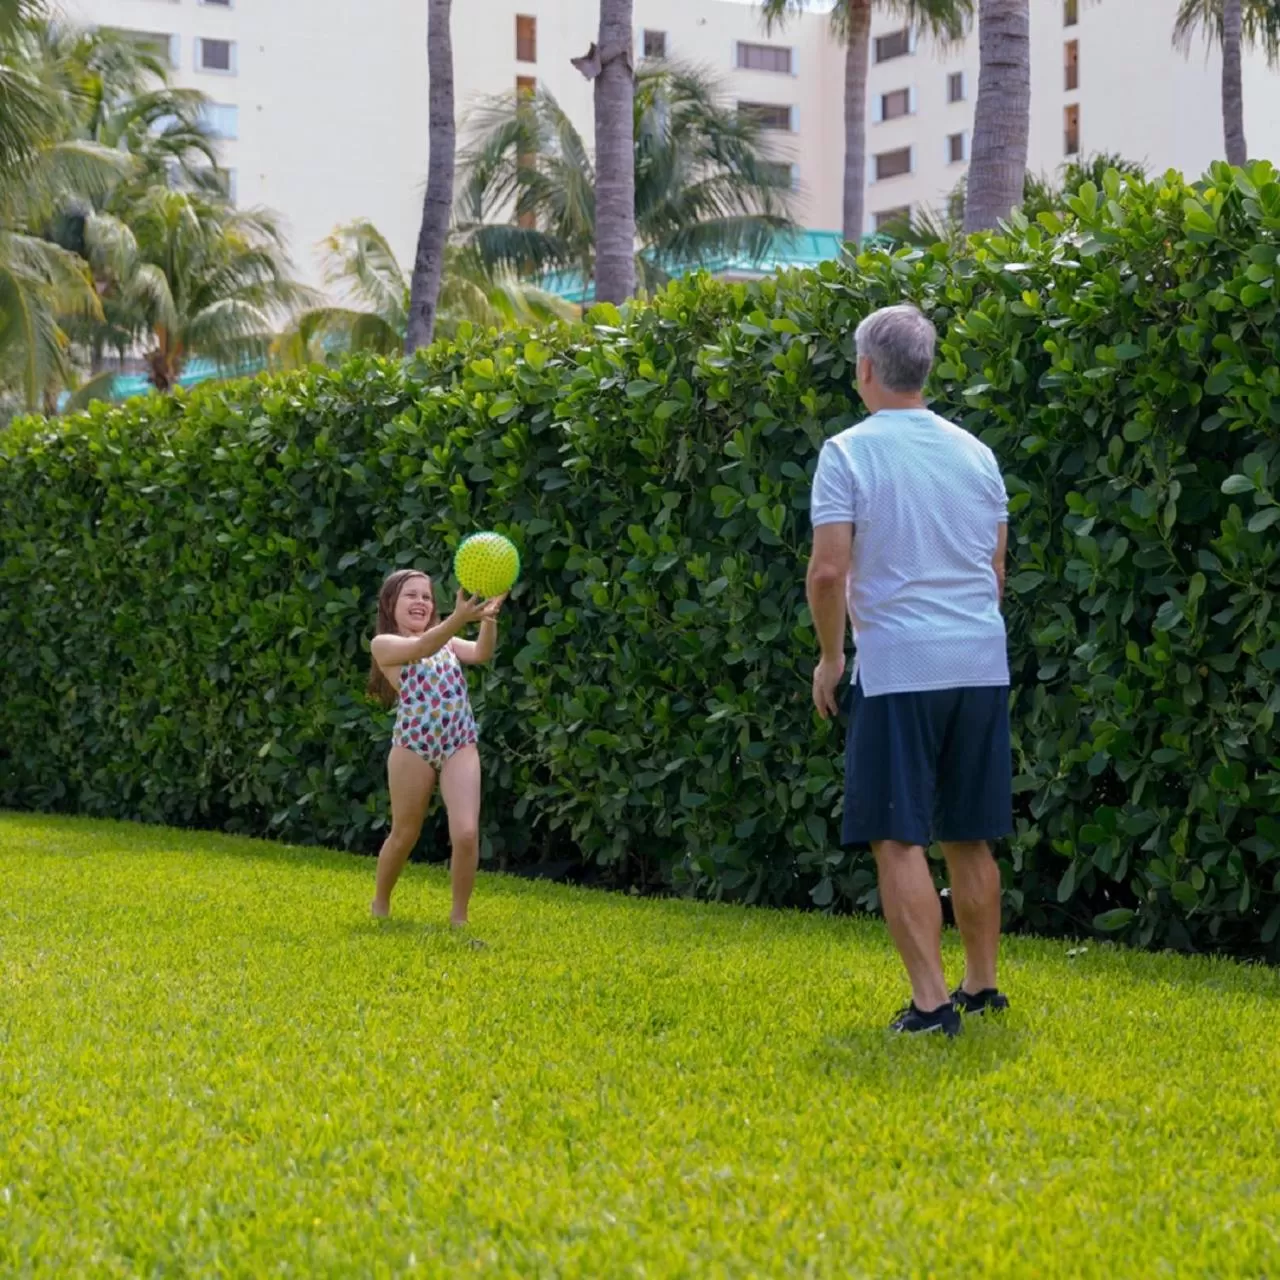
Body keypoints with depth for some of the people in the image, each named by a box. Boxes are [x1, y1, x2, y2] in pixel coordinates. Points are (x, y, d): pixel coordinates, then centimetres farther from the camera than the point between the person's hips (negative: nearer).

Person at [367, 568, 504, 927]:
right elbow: (420, 648, -23)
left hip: (460, 746, 3)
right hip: (413, 747, -3)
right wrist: (459, 618, -41)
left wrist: (489, 616, -30)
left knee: (466, 833, -12)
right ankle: (380, 904, 36)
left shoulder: (447, 641, 13)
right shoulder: (384, 644, -1)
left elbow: (481, 653, -8)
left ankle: (458, 916, 4)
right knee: (404, 835, 11)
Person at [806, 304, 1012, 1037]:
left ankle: (932, 1001, -8)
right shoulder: (974, 452, 11)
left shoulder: (850, 452, -6)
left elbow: (829, 570, -13)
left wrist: (831, 656, 0)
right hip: (982, 665, 6)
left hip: (899, 666, -6)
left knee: (899, 840, -2)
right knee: (970, 838, 15)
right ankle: (982, 987, 22)